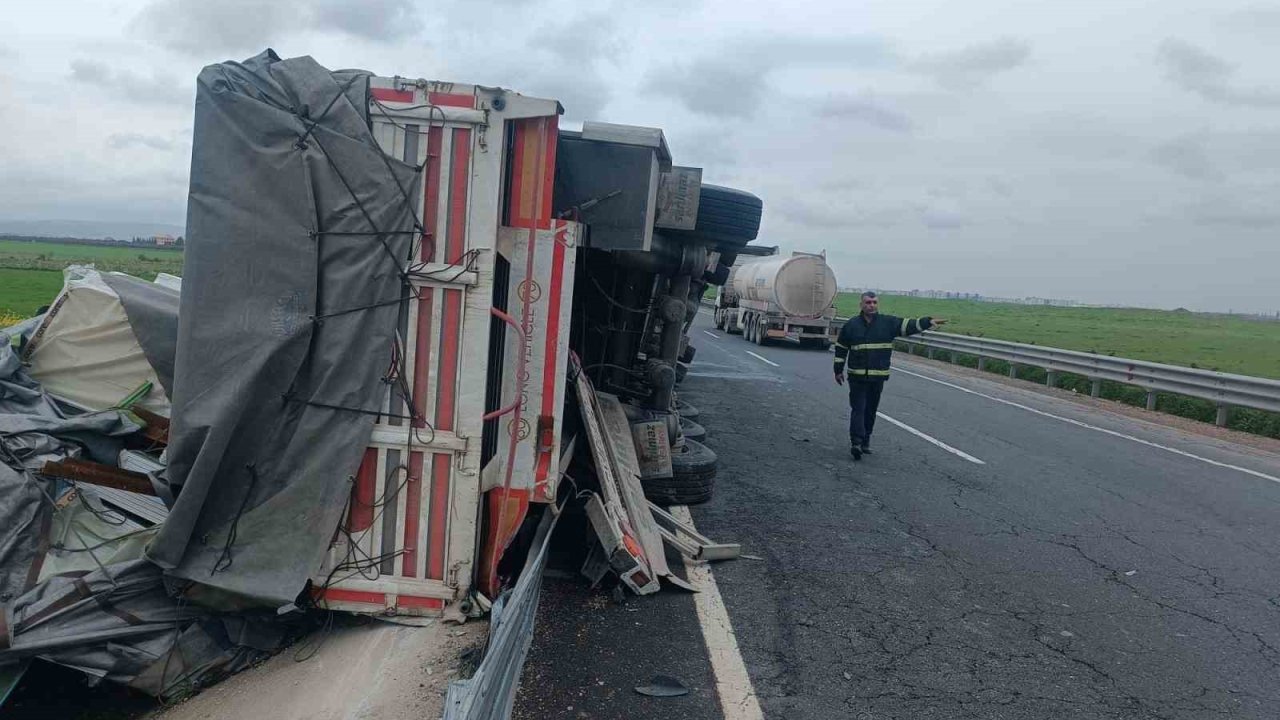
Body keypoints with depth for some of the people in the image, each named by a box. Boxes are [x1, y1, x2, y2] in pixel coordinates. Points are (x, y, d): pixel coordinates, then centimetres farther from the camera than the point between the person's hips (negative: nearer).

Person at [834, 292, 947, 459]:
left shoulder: (888, 322, 4)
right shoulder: (851, 325, 2)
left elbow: (908, 325, -6)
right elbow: (841, 348, 8)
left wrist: (928, 322, -23)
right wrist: (838, 370, 8)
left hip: (878, 377, 2)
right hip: (857, 376, -2)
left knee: (871, 410, 11)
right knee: (858, 409, -8)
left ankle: (865, 441, 22)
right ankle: (856, 442, -12)